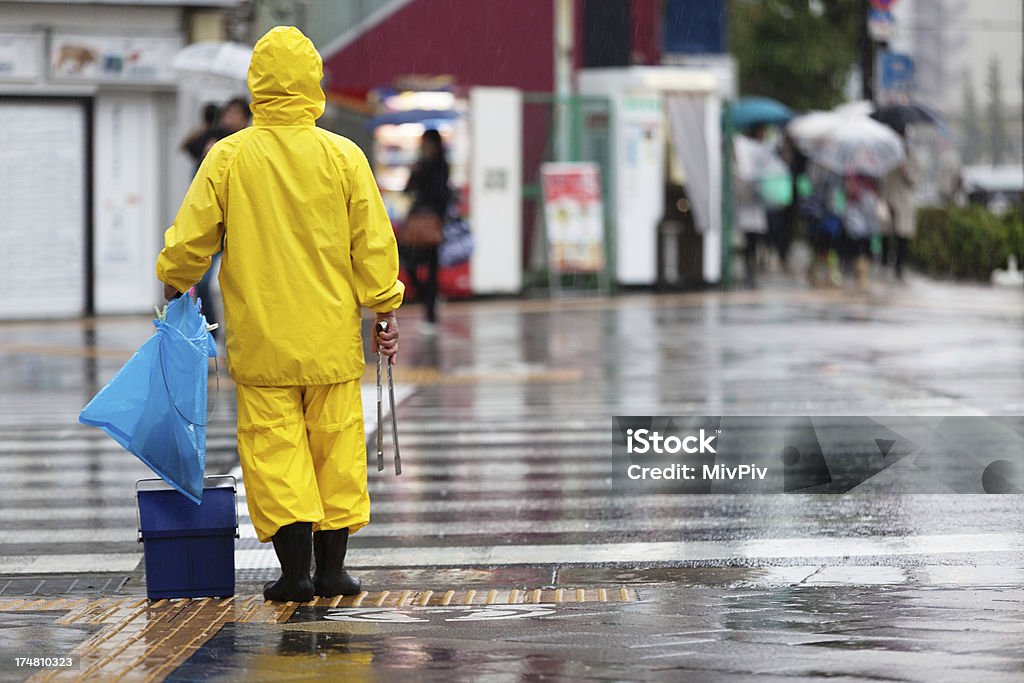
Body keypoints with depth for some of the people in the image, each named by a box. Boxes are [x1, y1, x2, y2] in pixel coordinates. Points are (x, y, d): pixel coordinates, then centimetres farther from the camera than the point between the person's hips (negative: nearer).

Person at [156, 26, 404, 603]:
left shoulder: (228, 158, -4)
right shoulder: (343, 156, -4)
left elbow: (189, 241, 1)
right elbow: (374, 244, -1)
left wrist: (175, 283, 21)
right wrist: (386, 309, 10)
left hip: (261, 338, 0)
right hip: (332, 336, 1)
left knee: (274, 446, 3)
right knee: (336, 446, 8)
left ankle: (295, 566, -3)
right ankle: (332, 566, 10)